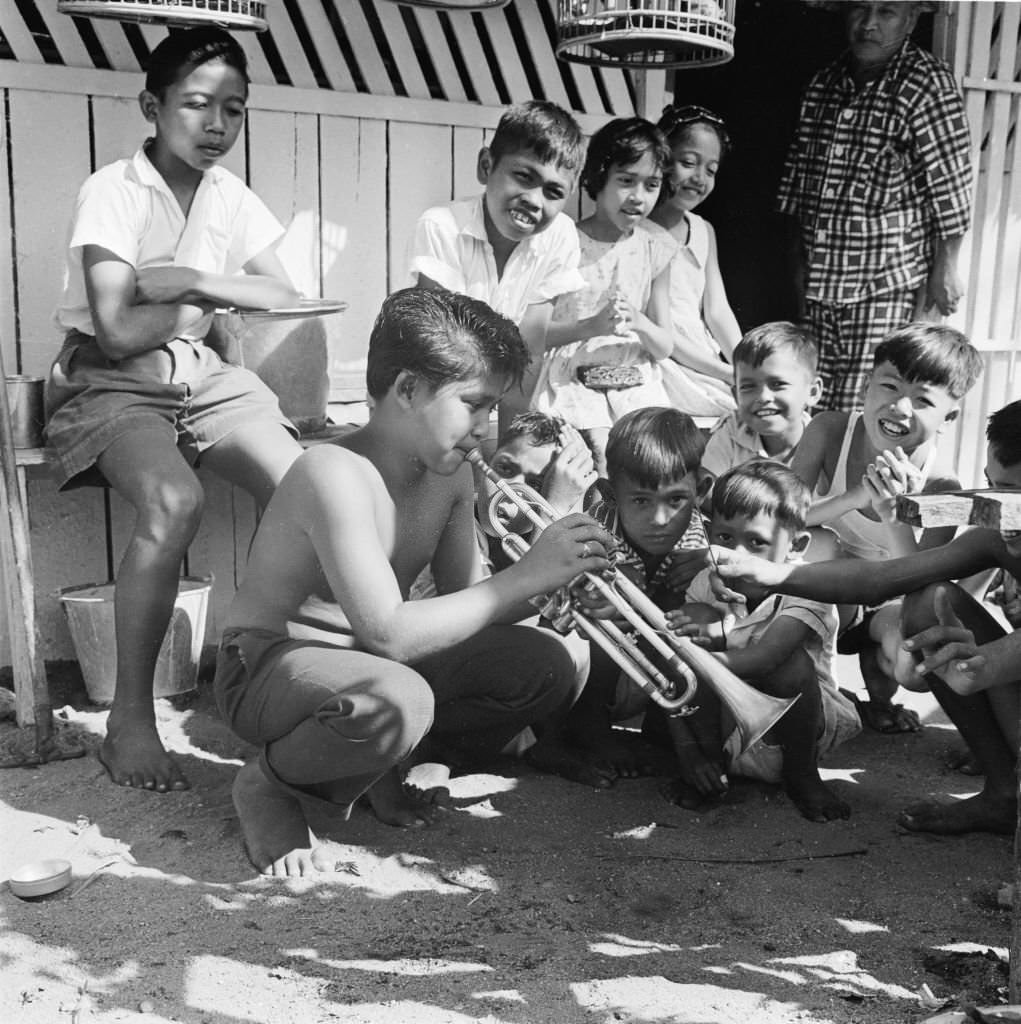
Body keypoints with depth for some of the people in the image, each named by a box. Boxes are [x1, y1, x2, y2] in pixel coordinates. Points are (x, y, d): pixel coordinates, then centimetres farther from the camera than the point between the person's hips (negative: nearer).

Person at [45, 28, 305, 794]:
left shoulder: (231, 198, 8)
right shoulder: (112, 193, -10)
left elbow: (286, 299, 1)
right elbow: (119, 334, -17)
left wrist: (192, 280, -11)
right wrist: (211, 298, -10)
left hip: (202, 378, 6)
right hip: (109, 385, -5)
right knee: (174, 503, -34)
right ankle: (130, 722, -21)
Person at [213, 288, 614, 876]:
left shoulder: (451, 476, -2)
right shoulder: (336, 474, -28)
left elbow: (464, 604, 4)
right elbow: (388, 633, -35)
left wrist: (556, 577, -15)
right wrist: (528, 575, -32)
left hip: (364, 657, 8)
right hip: (265, 666, -7)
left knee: (544, 667, -8)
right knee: (398, 703, -40)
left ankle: (380, 765, 11)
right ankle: (270, 785, -6)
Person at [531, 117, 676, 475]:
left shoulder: (656, 249, 7)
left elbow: (664, 348, 10)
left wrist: (639, 322, -12)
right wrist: (592, 326, -21)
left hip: (637, 386, 4)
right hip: (574, 382, -4)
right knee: (607, 467, -24)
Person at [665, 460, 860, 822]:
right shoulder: (706, 585, -10)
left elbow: (764, 658, -39)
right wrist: (688, 752, -20)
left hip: (789, 728, -2)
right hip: (727, 728, 2)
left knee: (793, 664, -32)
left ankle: (801, 774, -6)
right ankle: (711, 765, -4)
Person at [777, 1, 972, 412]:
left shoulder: (928, 84, -8)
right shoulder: (824, 84, 11)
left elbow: (950, 186, -9)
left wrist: (944, 271, -10)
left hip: (889, 286, -6)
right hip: (820, 282, 6)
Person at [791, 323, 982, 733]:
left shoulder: (941, 486, -25)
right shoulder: (830, 430, -22)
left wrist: (895, 515, -44)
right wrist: (855, 497, -42)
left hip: (888, 604, 0)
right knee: (817, 543, -34)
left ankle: (878, 691, 10)